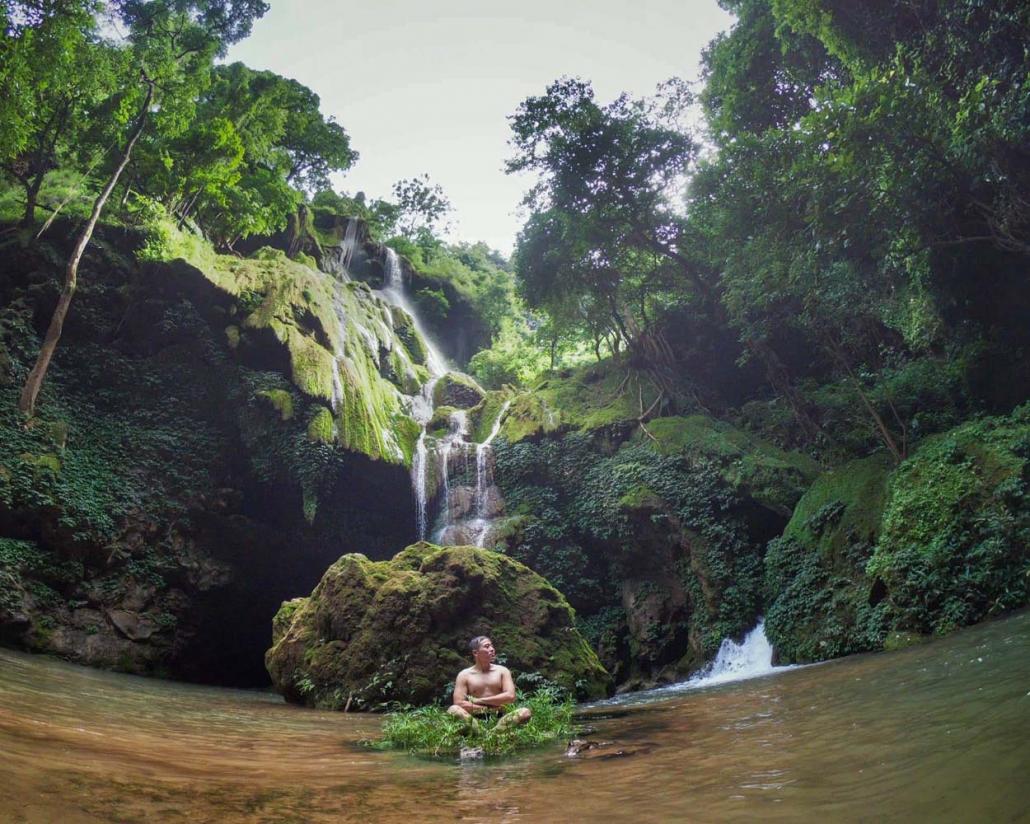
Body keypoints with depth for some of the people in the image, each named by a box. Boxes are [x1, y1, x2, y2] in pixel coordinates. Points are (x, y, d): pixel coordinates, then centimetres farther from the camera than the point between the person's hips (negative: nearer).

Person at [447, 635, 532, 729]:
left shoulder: (502, 671, 10)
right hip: (475, 719, -2)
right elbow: (458, 703, -8)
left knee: (526, 712, -25)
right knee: (453, 709, -30)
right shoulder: (464, 675, 5)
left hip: (499, 717, 2)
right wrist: (491, 709, -8)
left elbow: (510, 696, -4)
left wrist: (479, 700, -5)